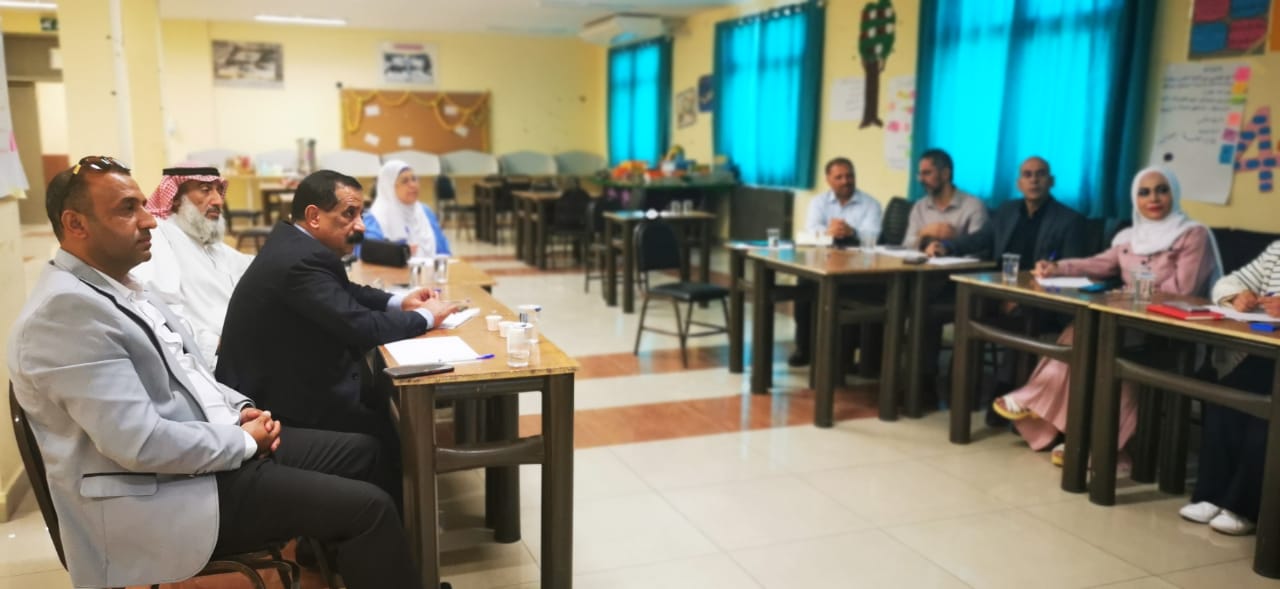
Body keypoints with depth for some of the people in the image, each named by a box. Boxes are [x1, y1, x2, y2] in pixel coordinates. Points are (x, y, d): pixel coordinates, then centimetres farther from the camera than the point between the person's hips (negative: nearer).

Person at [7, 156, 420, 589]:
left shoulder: (121, 287, 10)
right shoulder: (65, 309, -22)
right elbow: (141, 443, -27)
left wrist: (237, 410, 4)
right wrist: (243, 441, -15)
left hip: (216, 447, 10)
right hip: (161, 495, -10)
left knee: (360, 450, 13)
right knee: (367, 508, -16)